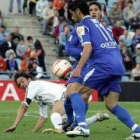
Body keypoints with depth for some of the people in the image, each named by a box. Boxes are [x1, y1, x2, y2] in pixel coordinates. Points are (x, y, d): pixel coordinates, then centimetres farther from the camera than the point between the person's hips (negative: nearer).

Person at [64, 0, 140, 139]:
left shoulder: (82, 25, 5)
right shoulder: (100, 24, 28)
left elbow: (88, 47, -12)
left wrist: (79, 68, -19)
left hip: (103, 64, -8)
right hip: (118, 65, 8)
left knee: (72, 90, -4)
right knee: (111, 104, 15)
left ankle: (82, 127, -20)